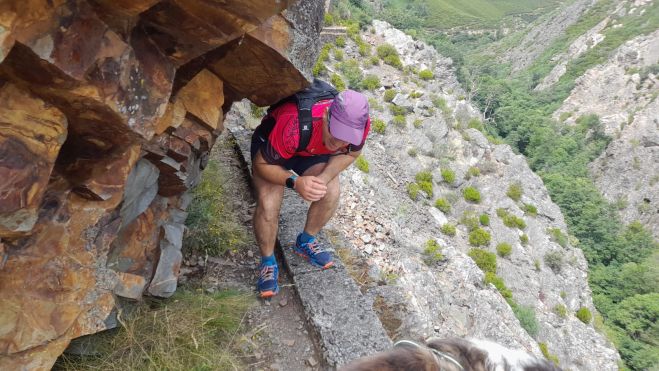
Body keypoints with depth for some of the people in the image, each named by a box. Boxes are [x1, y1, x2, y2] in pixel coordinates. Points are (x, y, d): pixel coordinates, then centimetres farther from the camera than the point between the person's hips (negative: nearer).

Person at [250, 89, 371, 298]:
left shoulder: (359, 124, -31)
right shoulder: (295, 127, -45)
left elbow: (351, 153, -8)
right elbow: (261, 163, -28)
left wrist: (325, 176, -26)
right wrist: (295, 182, -45)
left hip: (312, 151, 4)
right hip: (269, 145, -4)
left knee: (331, 193, -16)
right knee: (268, 204, -23)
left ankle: (306, 242, 14)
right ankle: (268, 262, 3)